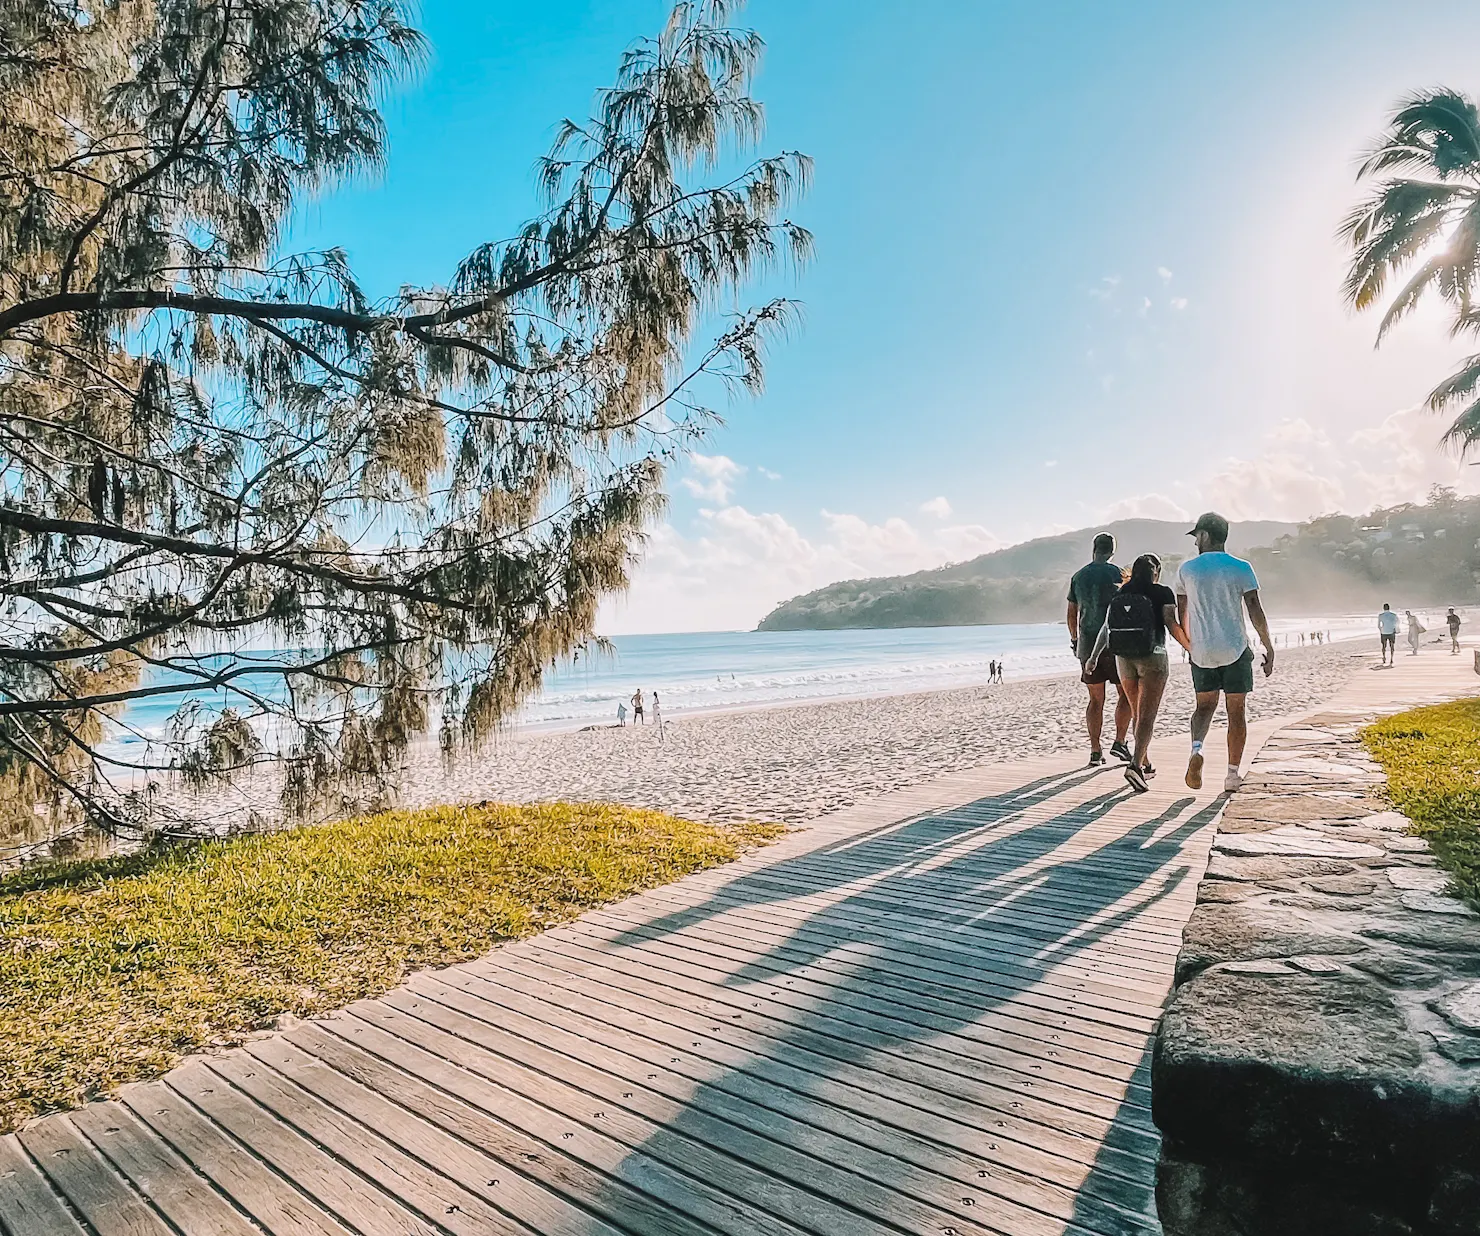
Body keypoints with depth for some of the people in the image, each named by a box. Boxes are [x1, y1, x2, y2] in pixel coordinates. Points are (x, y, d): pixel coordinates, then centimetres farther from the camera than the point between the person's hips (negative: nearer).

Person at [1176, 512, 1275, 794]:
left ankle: (1196, 748, -14)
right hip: (1235, 649, -1)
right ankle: (1232, 775, 11)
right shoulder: (1241, 568, -3)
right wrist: (1269, 648, 0)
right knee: (1236, 711, 8)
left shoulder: (1187, 569, 2)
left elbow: (1182, 612, 9)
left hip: (1201, 651, 1)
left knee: (1204, 705, 14)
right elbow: (1255, 610, -7)